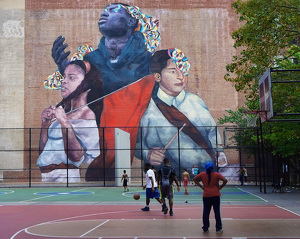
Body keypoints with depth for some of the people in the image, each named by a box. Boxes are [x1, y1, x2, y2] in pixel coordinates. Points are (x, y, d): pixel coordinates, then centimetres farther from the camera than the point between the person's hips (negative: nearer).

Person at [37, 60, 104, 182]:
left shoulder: (88, 115, -6)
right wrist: (45, 124, 0)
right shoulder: (61, 109, 12)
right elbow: (42, 150, 13)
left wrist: (64, 122, -21)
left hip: (64, 176, -6)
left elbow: (76, 156, -18)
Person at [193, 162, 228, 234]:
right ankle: (218, 228, 11)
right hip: (216, 195, -1)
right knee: (217, 212, 7)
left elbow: (194, 179, 6)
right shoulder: (216, 174, -4)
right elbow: (225, 180, -12)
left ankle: (205, 229, 14)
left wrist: (201, 186, 5)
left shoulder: (202, 174, 2)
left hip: (206, 196, 1)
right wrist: (220, 187, -1)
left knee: (206, 212, 9)